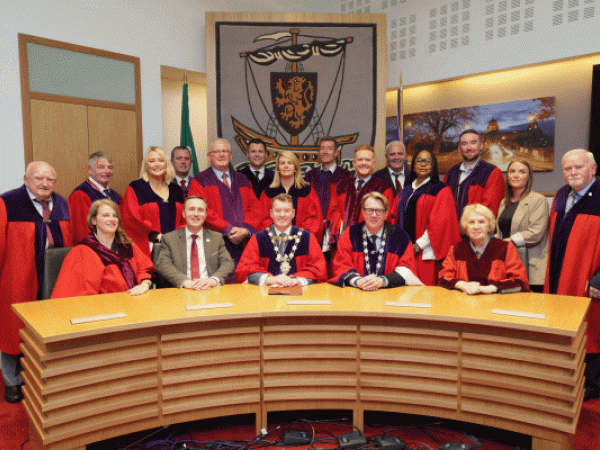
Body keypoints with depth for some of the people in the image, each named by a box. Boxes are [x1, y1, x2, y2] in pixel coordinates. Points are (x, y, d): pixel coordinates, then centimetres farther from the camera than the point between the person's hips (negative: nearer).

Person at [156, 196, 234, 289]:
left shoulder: (217, 238, 15)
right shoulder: (168, 238, 10)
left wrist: (214, 280, -17)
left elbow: (228, 263, 5)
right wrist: (184, 281, -22)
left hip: (210, 291, 0)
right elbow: (163, 264, -4)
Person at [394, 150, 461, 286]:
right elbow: (397, 217, 17)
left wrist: (418, 245, -14)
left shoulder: (441, 191, 1)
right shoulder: (406, 191, 17)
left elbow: (440, 222, -9)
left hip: (426, 253, -4)